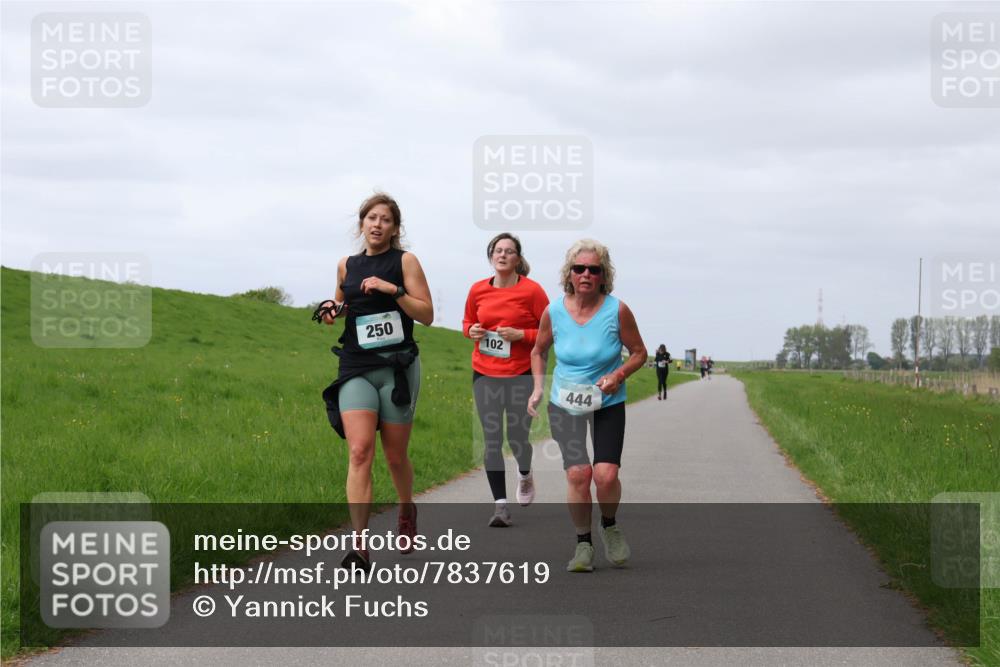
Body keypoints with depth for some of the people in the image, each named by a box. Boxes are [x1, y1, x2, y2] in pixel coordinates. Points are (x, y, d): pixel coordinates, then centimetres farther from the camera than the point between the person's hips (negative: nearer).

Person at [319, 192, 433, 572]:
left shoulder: (405, 262, 0)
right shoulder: (347, 266, 10)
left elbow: (426, 315, -4)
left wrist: (393, 289, -16)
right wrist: (333, 311, 4)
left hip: (397, 368, -2)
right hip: (356, 369, 2)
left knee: (395, 456, 8)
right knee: (359, 452, -15)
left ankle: (407, 510, 41)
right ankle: (359, 546, -20)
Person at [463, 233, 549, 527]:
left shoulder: (532, 290, -6)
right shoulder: (478, 290, 4)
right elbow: (468, 321, 21)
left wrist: (520, 335, -16)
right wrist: (472, 331, -2)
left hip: (521, 374, -3)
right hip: (485, 373, 3)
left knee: (517, 438, 1)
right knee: (491, 440, -4)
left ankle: (525, 474, 37)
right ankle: (500, 504, 1)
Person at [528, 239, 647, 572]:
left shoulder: (617, 310, -12)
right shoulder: (554, 312, -6)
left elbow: (639, 353, 1)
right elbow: (539, 351, 12)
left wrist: (618, 375, -17)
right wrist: (538, 387, -2)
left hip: (608, 404, -1)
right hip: (564, 404, 1)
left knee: (606, 475, -15)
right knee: (578, 473, -15)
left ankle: (610, 526, 17)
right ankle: (583, 543, 4)